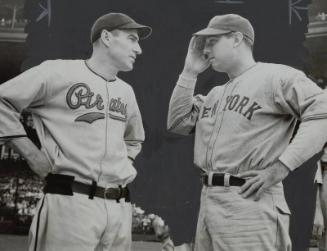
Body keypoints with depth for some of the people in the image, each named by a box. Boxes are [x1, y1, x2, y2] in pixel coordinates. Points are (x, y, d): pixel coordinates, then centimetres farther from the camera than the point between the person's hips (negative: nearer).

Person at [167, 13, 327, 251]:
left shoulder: (275, 76, -5)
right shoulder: (216, 93, 21)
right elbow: (178, 123, 20)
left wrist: (279, 168, -21)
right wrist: (190, 72, 15)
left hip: (248, 202, -8)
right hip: (208, 200, 8)